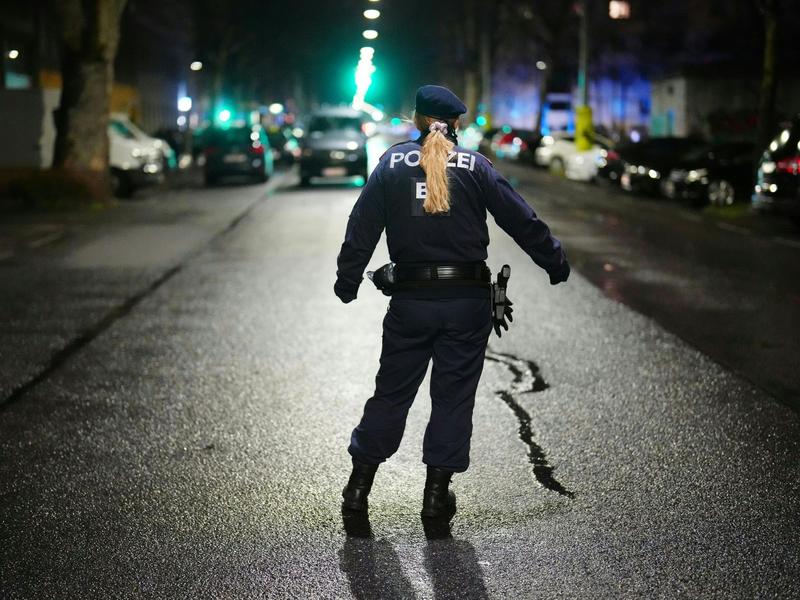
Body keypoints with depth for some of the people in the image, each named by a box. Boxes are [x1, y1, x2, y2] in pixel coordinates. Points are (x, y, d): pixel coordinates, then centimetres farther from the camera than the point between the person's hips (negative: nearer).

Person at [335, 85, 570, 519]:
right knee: (454, 396, 8)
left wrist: (347, 282, 14)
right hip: (468, 303, -1)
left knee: (391, 392, 11)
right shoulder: (474, 166, 1)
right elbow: (522, 221, 1)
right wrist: (556, 265, 12)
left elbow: (362, 228, 4)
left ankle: (358, 488, 15)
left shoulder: (392, 163, 3)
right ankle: (437, 495, 12)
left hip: (410, 301, 1)